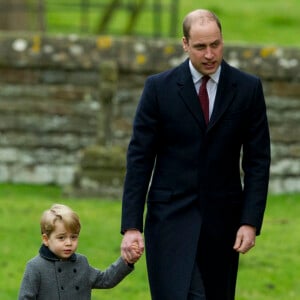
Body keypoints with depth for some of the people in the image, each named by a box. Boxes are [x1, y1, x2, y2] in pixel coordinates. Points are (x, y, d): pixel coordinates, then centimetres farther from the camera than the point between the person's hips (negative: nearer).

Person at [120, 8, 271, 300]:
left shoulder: (248, 88, 1)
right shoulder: (159, 87, -3)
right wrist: (131, 226, -8)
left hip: (223, 221, 2)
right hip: (171, 218, -2)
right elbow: (139, 159, -2)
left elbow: (258, 160, 3)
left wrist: (251, 222, -7)